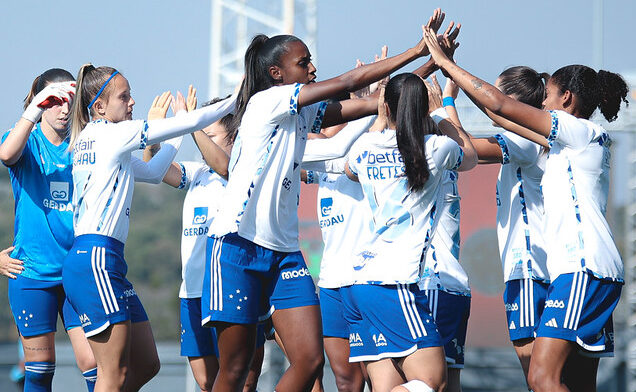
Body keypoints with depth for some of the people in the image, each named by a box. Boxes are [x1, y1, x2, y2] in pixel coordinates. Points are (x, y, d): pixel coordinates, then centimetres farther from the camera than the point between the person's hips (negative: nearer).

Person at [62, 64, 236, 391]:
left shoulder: (88, 140, 20)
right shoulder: (113, 134, -7)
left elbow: (153, 172, 32)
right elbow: (191, 123, -4)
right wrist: (235, 100, 9)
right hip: (96, 261, -10)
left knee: (145, 365, 11)